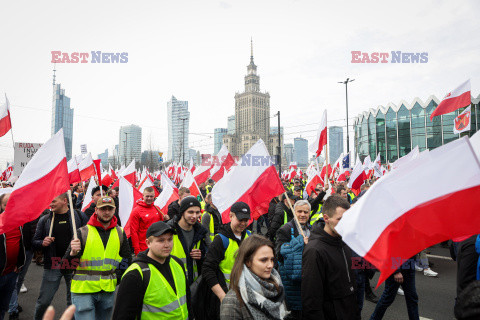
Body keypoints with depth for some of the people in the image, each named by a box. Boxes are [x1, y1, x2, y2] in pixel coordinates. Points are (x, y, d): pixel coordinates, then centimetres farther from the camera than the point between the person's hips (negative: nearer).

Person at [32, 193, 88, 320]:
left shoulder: (79, 216, -2)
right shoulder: (44, 220, 2)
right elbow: (34, 241, 7)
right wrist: (42, 243, -13)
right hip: (52, 265, 1)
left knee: (74, 300, 11)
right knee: (43, 301, 6)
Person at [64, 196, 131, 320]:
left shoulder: (120, 233, 4)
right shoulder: (83, 232, -6)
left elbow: (127, 260, 14)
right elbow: (66, 265, -7)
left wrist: (117, 276, 1)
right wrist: (73, 253, -26)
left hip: (108, 291, 4)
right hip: (83, 291, -3)